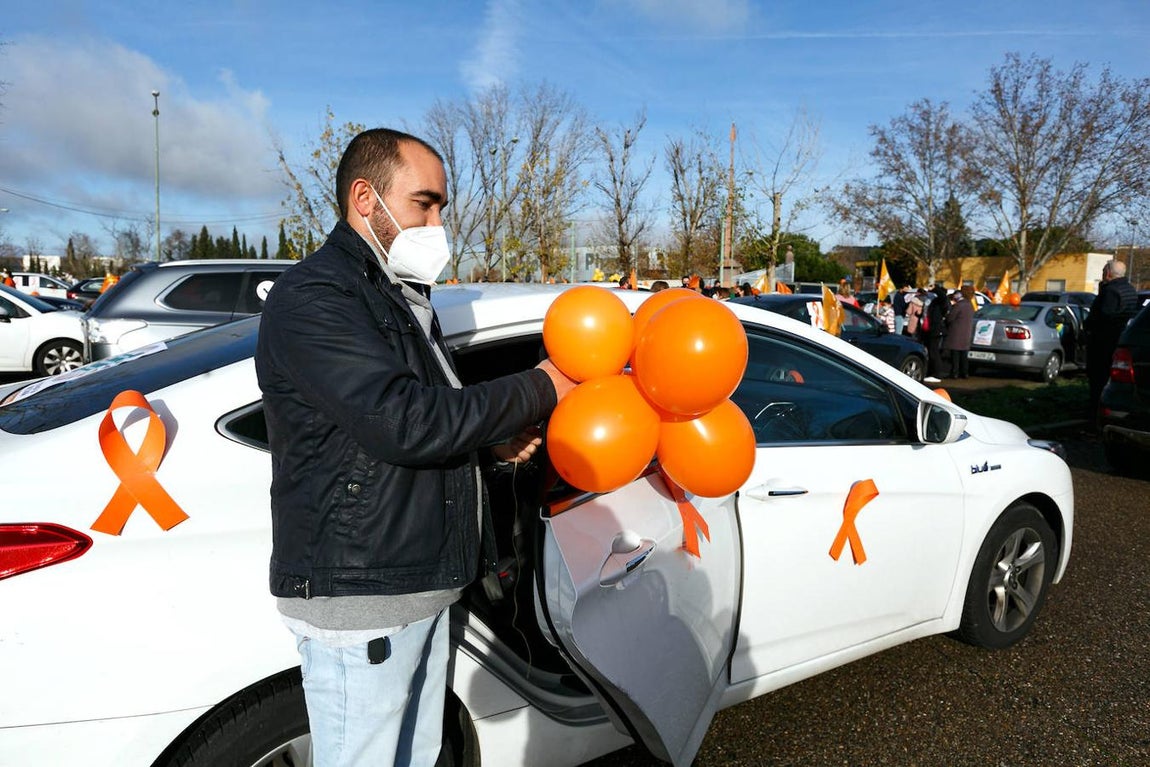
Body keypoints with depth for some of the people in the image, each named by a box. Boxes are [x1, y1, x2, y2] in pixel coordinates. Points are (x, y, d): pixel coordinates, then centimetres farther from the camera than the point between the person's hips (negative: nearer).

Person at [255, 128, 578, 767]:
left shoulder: (405, 296, 17)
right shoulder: (313, 296, -15)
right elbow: (399, 421, -26)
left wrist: (492, 441, 3)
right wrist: (535, 391, -16)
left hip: (421, 588, 9)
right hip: (356, 597, -9)